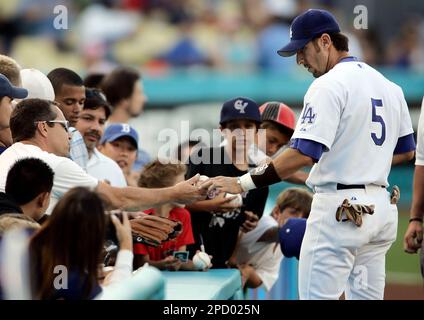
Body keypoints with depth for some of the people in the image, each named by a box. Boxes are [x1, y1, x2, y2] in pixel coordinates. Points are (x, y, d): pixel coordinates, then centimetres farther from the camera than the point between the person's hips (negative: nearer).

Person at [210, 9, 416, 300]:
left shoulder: (328, 85, -12)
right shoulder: (389, 86, 14)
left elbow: (303, 154, -21)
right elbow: (406, 151, 21)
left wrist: (243, 183, -21)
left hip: (340, 207, -9)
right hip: (382, 207, 9)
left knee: (318, 296, -7)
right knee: (367, 297, 12)